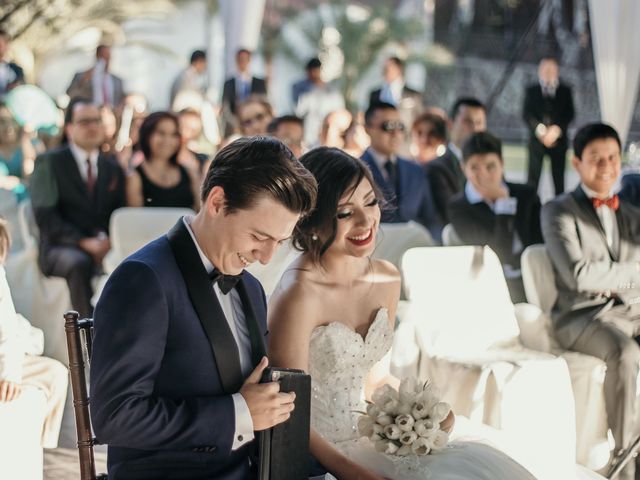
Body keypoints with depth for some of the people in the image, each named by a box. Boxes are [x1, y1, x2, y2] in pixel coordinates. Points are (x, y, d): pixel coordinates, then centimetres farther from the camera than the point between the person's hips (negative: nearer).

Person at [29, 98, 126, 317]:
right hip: (61, 248, -3)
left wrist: (109, 241, -7)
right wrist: (84, 242, -16)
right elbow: (45, 215, -4)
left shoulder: (113, 168, 20)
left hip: (105, 247, 4)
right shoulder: (49, 162, 7)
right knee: (80, 263, -38)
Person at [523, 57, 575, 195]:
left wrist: (557, 129, -13)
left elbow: (570, 114, 3)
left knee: (559, 177, 1)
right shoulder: (531, 90, 7)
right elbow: (527, 114, -1)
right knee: (533, 176, -6)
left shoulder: (565, 90, 10)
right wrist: (540, 130, -15)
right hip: (537, 138, -1)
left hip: (558, 138, 1)